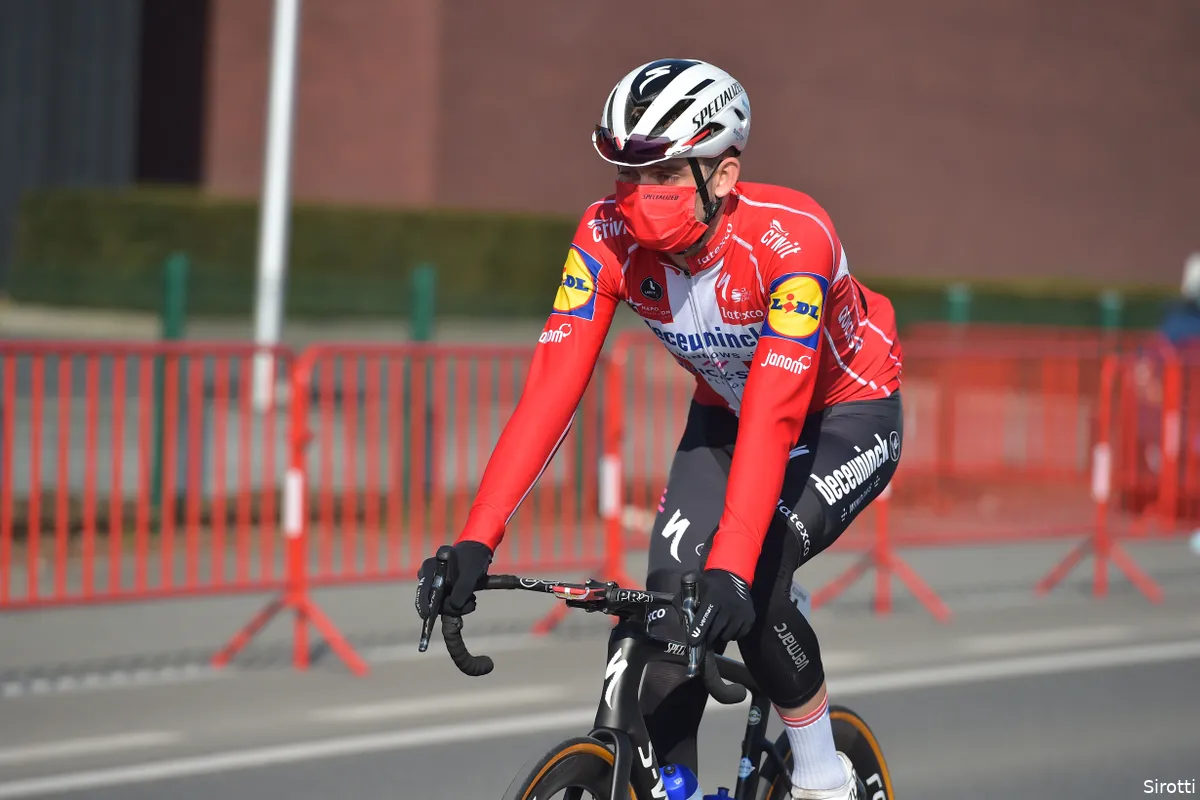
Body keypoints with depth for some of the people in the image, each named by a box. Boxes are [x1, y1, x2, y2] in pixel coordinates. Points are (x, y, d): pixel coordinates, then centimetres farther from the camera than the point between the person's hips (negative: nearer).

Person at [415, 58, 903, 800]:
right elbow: (550, 390, -29)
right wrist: (476, 541, -39)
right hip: (724, 417, 5)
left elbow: (773, 416, -44)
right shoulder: (609, 237, -24)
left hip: (846, 415, -5)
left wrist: (731, 568, -55)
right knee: (672, 612, -15)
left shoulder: (790, 235, -36)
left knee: (748, 583, -26)